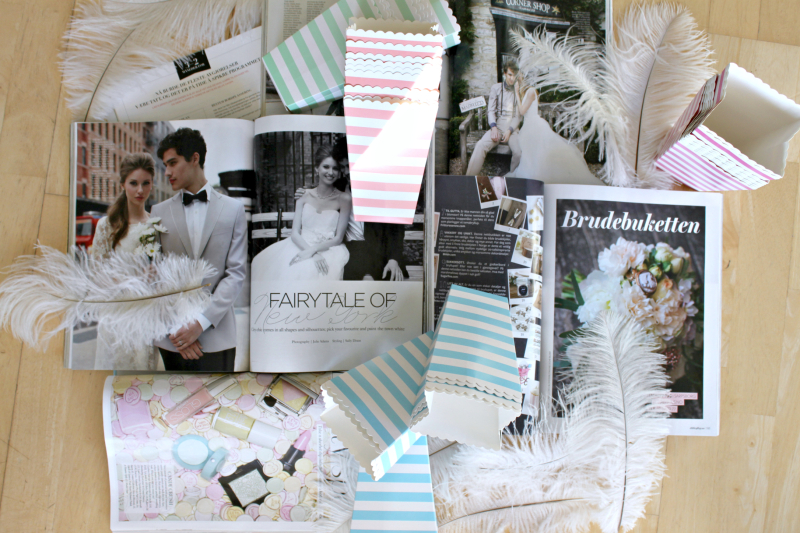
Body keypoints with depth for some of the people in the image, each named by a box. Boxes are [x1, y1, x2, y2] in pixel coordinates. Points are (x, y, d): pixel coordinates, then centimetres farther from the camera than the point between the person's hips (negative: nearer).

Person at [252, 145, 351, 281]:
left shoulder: (344, 199, 4)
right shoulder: (305, 196, 13)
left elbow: (338, 238, 1)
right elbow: (295, 233, 5)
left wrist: (312, 250, -16)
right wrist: (314, 254, -15)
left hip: (328, 250, -3)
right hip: (301, 247, 3)